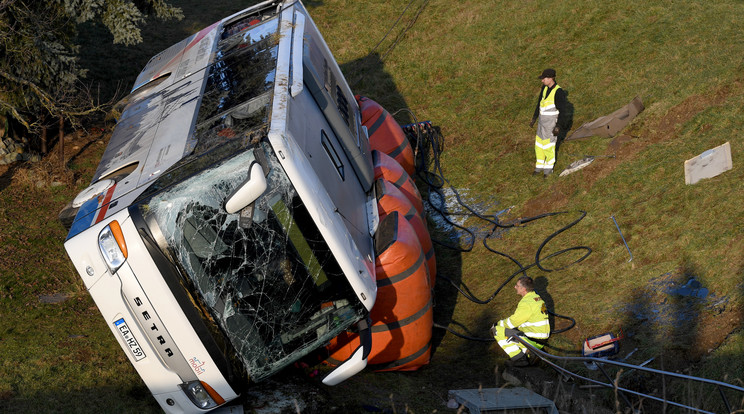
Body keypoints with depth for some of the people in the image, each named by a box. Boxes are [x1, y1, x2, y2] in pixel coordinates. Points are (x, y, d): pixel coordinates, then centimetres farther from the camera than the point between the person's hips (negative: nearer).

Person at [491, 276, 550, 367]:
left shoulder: (527, 303, -21)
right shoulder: (536, 297, 10)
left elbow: (512, 322, -16)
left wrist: (497, 324, 2)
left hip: (532, 340, -10)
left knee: (498, 330, -7)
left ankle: (519, 359, -7)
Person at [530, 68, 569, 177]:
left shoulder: (558, 92, -22)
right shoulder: (544, 88, 2)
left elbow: (563, 111, -18)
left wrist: (558, 126, -21)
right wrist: (534, 119, 16)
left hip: (551, 122, -7)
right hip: (542, 121, 7)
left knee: (548, 146, 1)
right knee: (539, 144, 13)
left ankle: (549, 168, 19)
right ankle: (539, 166, 28)